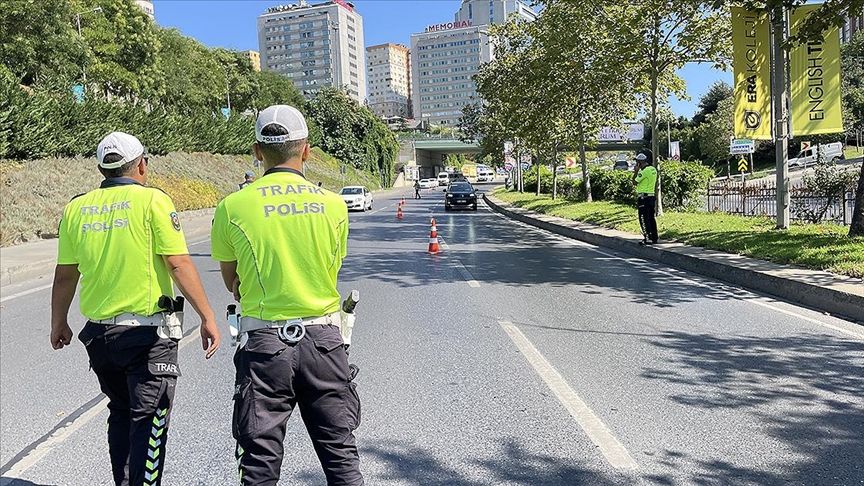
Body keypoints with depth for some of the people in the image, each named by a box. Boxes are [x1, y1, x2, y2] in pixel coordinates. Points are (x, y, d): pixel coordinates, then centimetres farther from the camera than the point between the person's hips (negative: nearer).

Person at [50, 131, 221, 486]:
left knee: (120, 414, 22)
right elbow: (179, 264, -15)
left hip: (98, 332, 6)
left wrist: (59, 323, 23)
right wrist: (207, 317, -11)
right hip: (148, 331, -5)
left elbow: (64, 275, 10)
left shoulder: (77, 208, 6)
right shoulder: (152, 200, -8)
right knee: (149, 420, 2)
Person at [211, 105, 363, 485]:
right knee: (341, 454, 13)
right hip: (323, 339, 1)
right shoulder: (334, 205, -2)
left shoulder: (232, 207, -6)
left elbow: (231, 281, 7)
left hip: (263, 342, -1)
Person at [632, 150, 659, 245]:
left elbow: (635, 181, -10)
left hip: (644, 197, -9)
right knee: (651, 218, 13)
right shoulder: (653, 170, 11)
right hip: (652, 196, 9)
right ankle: (654, 237, 17)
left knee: (644, 219, -4)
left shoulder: (644, 171, -16)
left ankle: (648, 239, -4)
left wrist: (636, 171, -1)